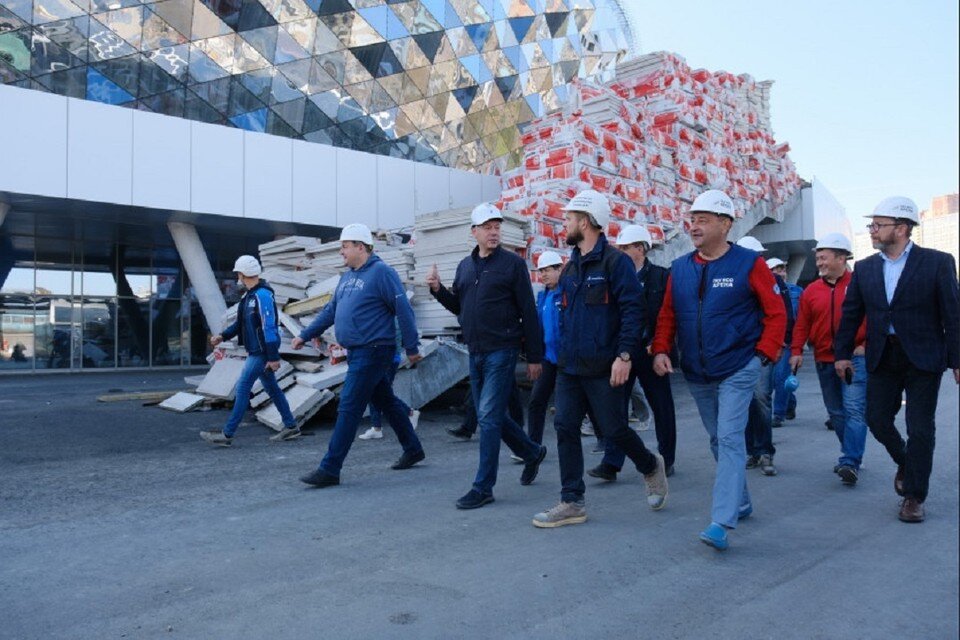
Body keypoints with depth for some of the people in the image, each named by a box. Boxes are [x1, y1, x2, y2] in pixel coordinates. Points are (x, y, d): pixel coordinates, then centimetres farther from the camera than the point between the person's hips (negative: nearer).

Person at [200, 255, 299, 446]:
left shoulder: (263, 296, -18)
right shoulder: (249, 296, 13)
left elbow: (269, 327, -21)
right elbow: (240, 323, 20)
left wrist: (273, 357, -22)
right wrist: (223, 336, 7)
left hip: (261, 353, -10)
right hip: (256, 352, 10)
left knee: (242, 389, -5)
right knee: (272, 388, 13)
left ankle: (227, 434, 1)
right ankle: (291, 426, 22)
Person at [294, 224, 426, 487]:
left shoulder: (381, 272, -12)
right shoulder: (348, 276, 15)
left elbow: (403, 310, -14)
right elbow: (330, 310, 21)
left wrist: (412, 348, -13)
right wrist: (304, 336, 20)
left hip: (373, 351, -9)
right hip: (357, 353, 9)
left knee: (349, 409, -7)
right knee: (387, 402, 17)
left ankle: (329, 469, -2)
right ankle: (413, 449, 32)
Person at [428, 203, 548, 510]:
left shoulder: (513, 263, -5)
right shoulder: (465, 266, 12)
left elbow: (528, 312, -7)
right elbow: (458, 307, 18)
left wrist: (534, 357, -8)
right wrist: (438, 289, -1)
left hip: (502, 351, -7)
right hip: (475, 352, 7)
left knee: (488, 417, -8)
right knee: (491, 416, 15)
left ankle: (483, 487, 1)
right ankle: (532, 452, 37)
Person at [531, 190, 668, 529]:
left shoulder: (615, 262, -9)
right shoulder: (570, 267, 14)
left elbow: (633, 311, -15)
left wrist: (624, 355, -22)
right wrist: (562, 353, 16)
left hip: (603, 369, -7)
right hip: (569, 367, 7)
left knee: (613, 429, 2)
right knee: (565, 428, 4)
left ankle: (651, 467, 33)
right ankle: (572, 503, 12)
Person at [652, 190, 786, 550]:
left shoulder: (749, 263, -7)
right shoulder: (680, 268, 6)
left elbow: (776, 312, -5)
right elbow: (667, 315, 8)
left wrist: (764, 354, -11)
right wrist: (661, 350, -5)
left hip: (737, 370, -5)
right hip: (696, 373, 5)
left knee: (729, 439, -12)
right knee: (718, 440, 16)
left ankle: (722, 523, -11)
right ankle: (741, 503, 34)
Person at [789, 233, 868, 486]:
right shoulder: (811, 290, 8)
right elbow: (802, 324, 7)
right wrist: (796, 351, -1)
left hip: (855, 358, -5)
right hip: (824, 360, 5)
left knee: (854, 410, -11)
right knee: (836, 412, 11)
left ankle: (850, 463, -11)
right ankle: (851, 456, 25)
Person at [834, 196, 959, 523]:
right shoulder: (865, 268, 5)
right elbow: (851, 313, 9)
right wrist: (842, 353, 7)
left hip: (923, 358, -4)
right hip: (882, 358, 4)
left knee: (920, 429, 1)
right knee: (877, 420, 7)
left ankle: (914, 497, 14)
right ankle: (905, 463, 38)